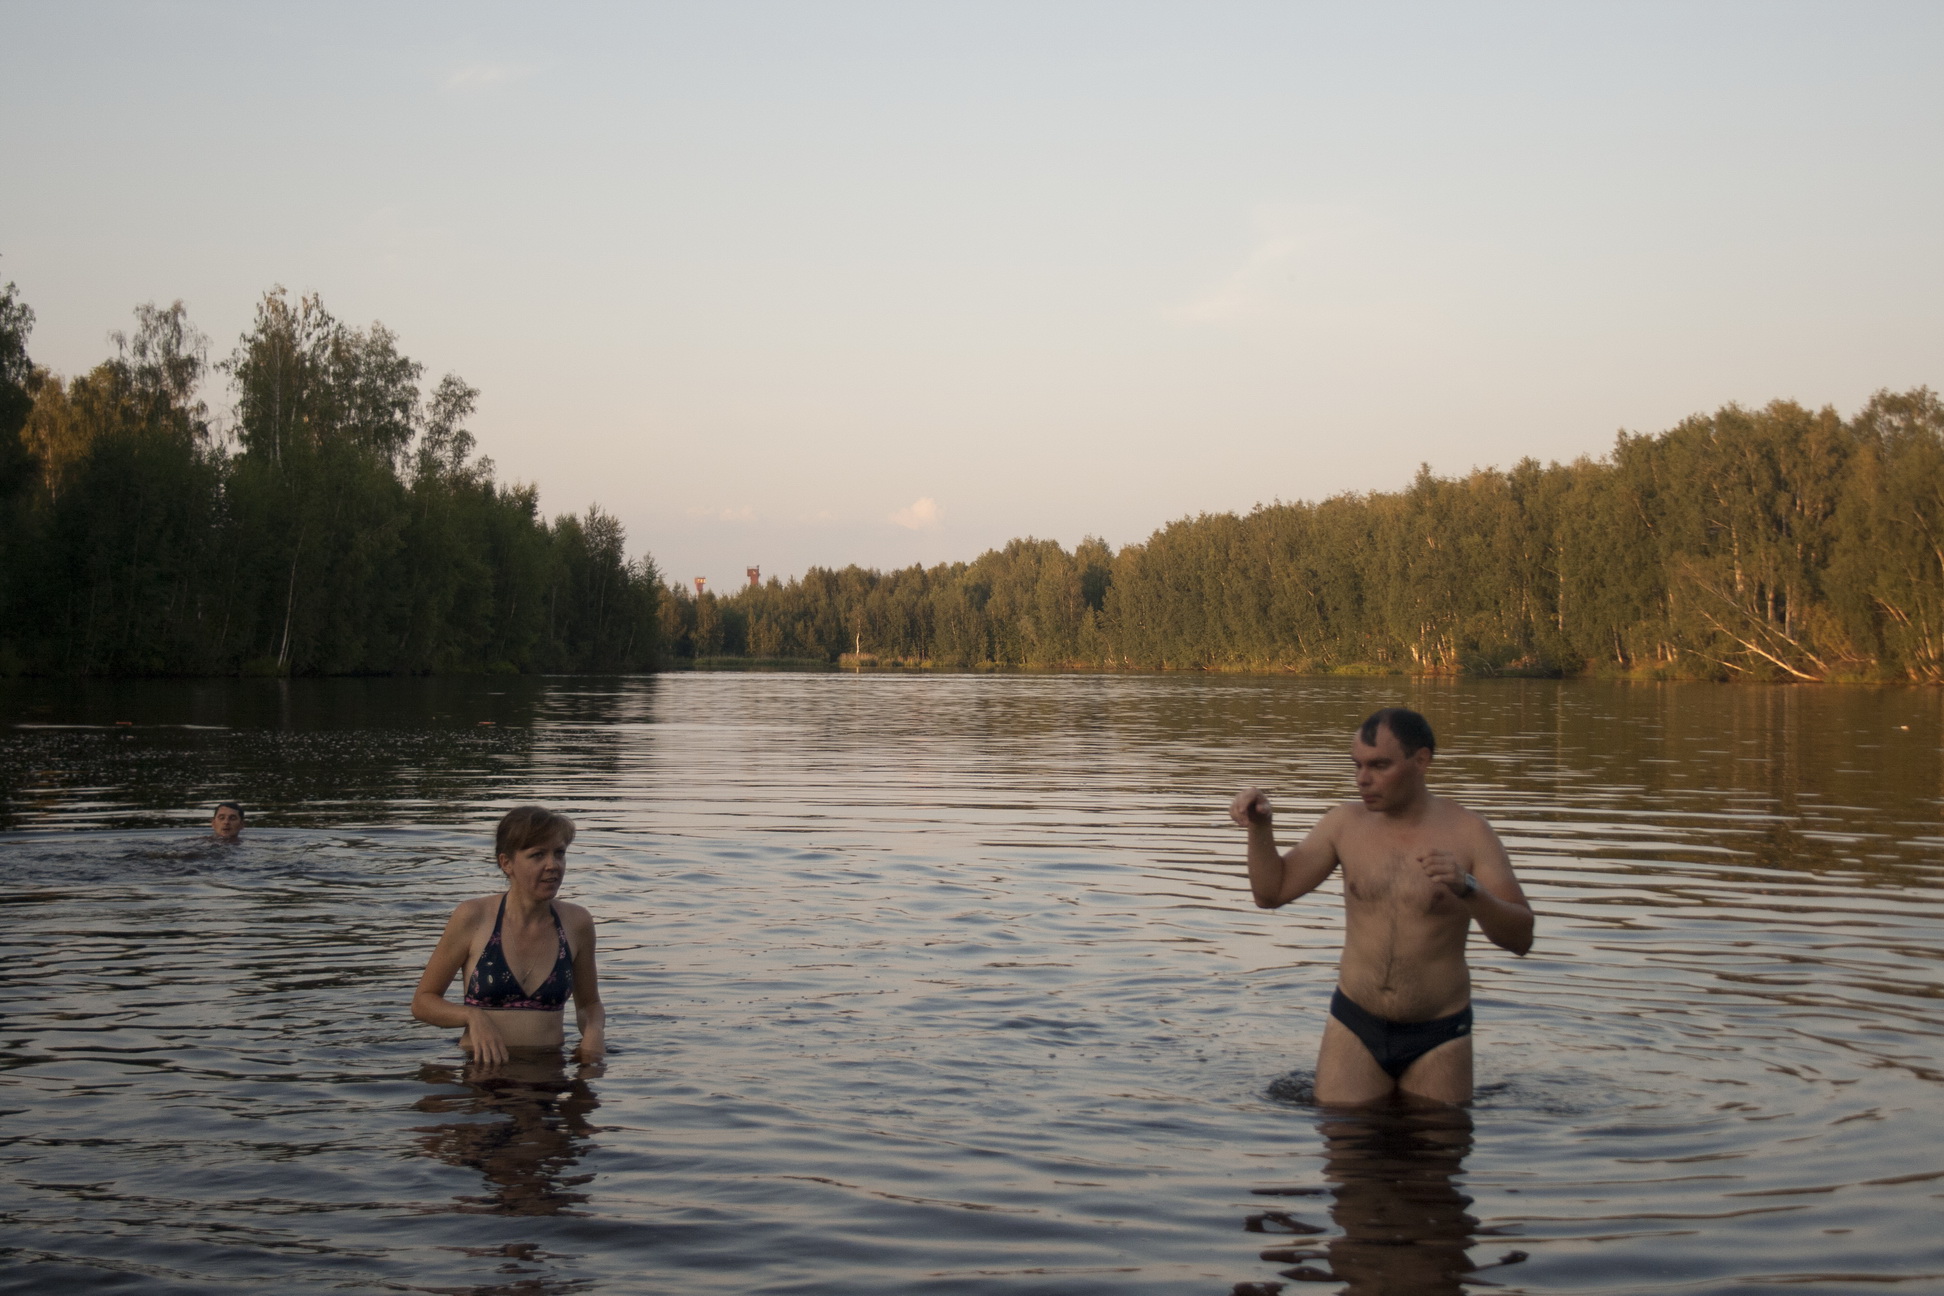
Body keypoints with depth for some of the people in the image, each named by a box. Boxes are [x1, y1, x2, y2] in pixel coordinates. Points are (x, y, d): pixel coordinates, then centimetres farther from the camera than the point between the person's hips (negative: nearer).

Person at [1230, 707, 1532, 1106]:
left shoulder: (1468, 833, -9)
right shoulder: (1347, 823, -1)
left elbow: (1520, 937, -12)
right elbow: (1272, 891, 5)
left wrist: (1467, 889, -29)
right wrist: (1260, 827, -12)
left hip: (1437, 1038, -2)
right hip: (1355, 1027, 2)